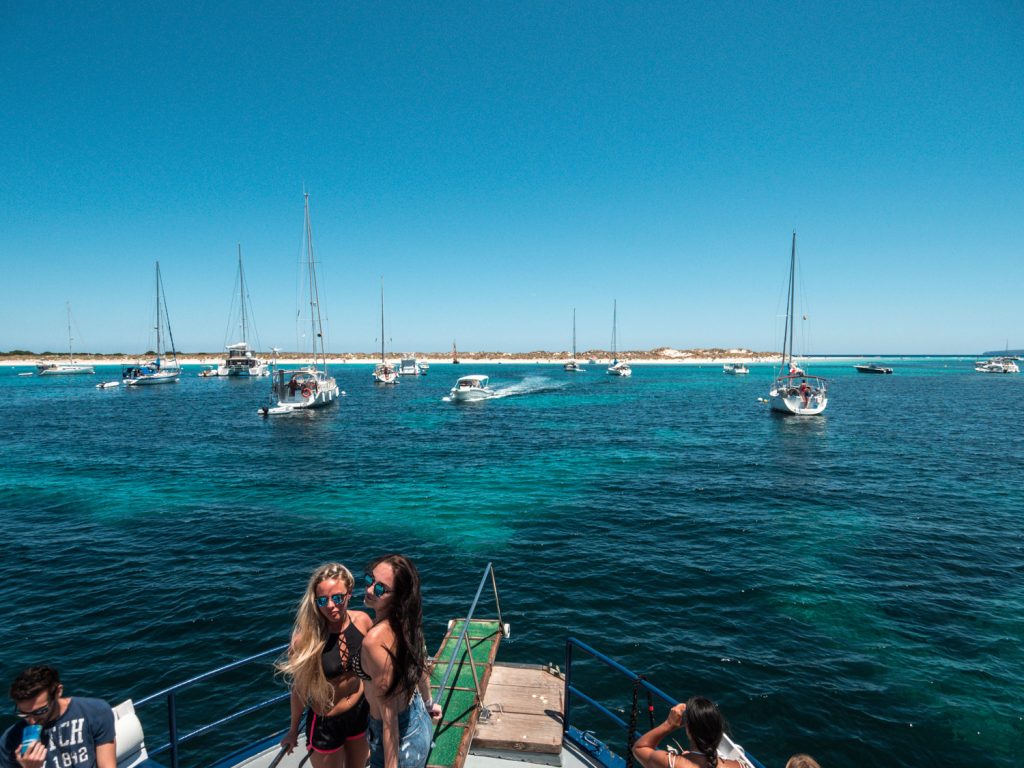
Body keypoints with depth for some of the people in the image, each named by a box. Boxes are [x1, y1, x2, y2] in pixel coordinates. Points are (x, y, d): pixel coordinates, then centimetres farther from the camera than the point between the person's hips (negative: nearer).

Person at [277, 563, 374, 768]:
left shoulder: (362, 620, -17)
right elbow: (300, 688, -11)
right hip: (325, 723, -3)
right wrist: (293, 729, 3)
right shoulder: (306, 638, -27)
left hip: (361, 713, 3)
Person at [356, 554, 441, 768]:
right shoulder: (406, 621, -10)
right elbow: (420, 668, 7)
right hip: (420, 721, 7)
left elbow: (389, 715, -27)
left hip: (400, 739, -7)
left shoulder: (375, 640, -33)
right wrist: (428, 703, 23)